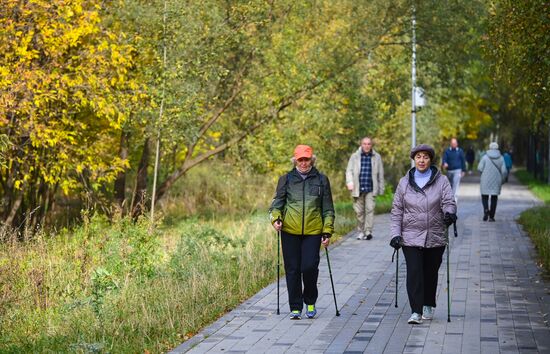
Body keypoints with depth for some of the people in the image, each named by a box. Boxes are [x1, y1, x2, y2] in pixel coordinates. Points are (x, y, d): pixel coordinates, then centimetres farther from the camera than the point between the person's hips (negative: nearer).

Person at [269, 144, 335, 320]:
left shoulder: (321, 180, 8)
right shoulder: (286, 179, 8)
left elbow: (328, 209, 10)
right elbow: (277, 202, 9)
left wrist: (327, 232, 3)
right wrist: (275, 217, -12)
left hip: (313, 232, -1)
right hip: (290, 232, 1)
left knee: (310, 267, -10)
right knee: (292, 270, 3)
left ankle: (310, 302, 16)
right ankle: (295, 307, 14)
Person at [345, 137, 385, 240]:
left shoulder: (377, 157, 10)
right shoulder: (354, 156, 8)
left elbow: (380, 174, 13)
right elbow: (349, 170, 1)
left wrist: (381, 188, 10)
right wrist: (349, 182, -16)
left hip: (371, 189, 0)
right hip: (358, 189, 1)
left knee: (370, 209, -12)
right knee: (359, 211, 4)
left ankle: (368, 231, -14)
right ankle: (360, 232, 17)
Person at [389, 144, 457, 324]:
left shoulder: (441, 181, 2)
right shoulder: (404, 182, 5)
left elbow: (449, 202, -7)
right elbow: (396, 210, 6)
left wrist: (449, 212, -31)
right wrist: (395, 233, -3)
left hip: (435, 237, 0)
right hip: (411, 237, 0)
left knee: (431, 273, 11)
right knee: (414, 272, -11)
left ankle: (428, 306, 31)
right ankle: (416, 311, -11)